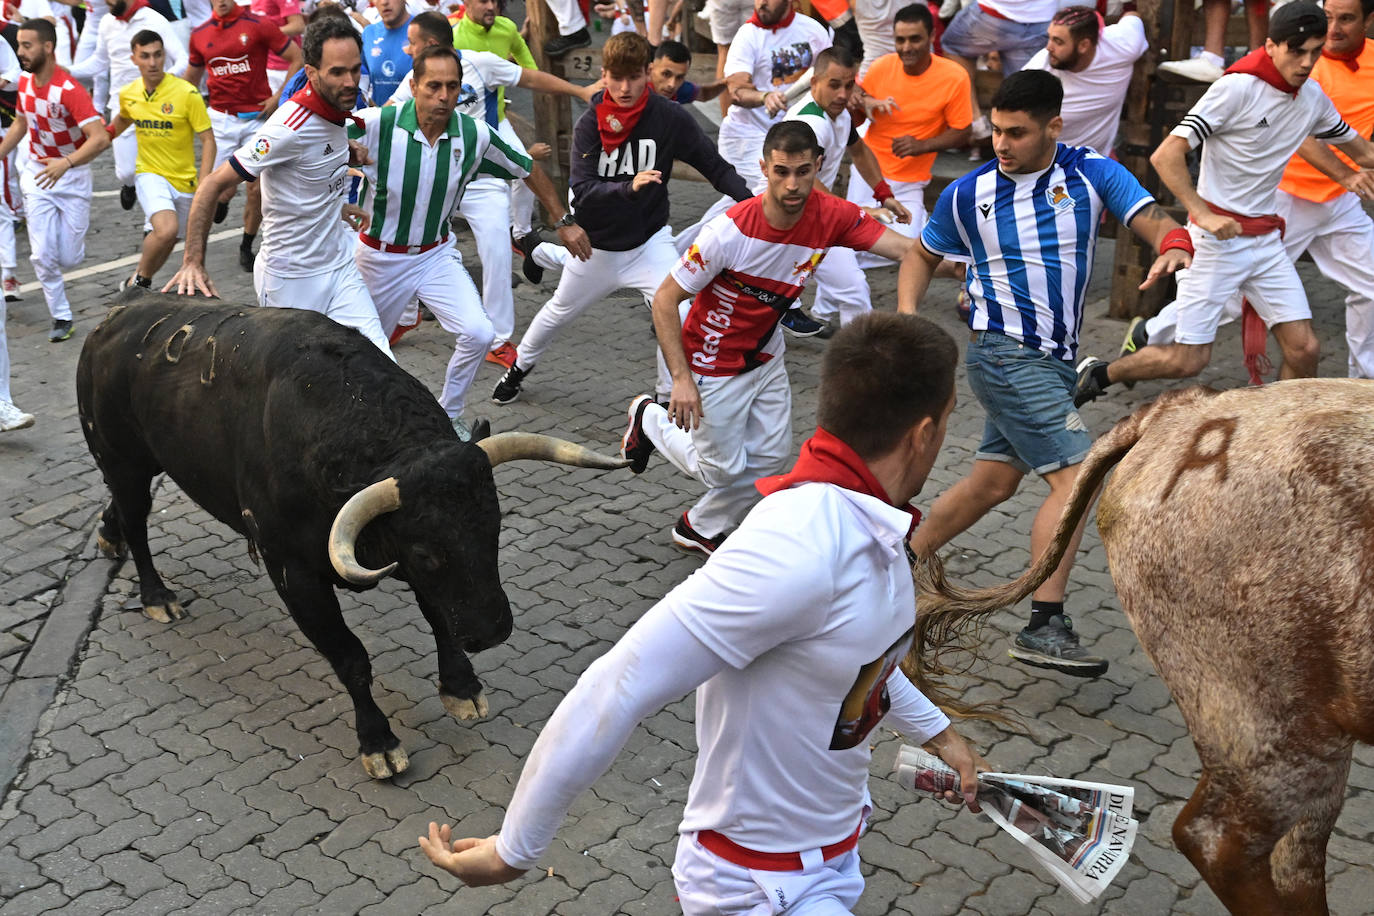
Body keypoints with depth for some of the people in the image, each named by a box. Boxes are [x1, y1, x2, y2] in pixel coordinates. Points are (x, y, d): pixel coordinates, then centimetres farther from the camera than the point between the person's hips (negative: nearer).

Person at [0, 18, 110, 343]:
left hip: (72, 176, -4)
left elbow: (100, 139, -33)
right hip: (37, 174, 4)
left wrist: (66, 163, -43)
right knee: (43, 256, -4)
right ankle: (61, 317, 12)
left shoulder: (69, 90, -23)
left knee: (69, 258, 2)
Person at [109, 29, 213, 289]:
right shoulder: (127, 94, -2)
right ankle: (139, 279, -3)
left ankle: (140, 284, 41)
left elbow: (208, 140, -12)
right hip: (150, 175, 0)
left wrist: (202, 185, -21)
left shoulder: (187, 93, -13)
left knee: (167, 241, 14)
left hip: (184, 180, 0)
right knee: (167, 230, -27)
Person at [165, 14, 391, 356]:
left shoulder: (336, 109, 1)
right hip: (291, 280, -7)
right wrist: (193, 263, -23)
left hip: (340, 269, 7)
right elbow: (213, 185, -20)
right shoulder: (290, 127, -23)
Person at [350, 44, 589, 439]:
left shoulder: (474, 134, -13)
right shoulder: (376, 124, -23)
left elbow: (528, 170, 2)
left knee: (478, 333, -16)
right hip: (381, 255, -2)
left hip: (437, 254, 2)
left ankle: (448, 414, 9)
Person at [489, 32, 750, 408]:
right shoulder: (590, 124, -15)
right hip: (596, 244, 2)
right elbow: (581, 190, -25)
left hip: (649, 242, -1)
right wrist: (629, 187, -43)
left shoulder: (670, 118, -16)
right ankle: (519, 368, 50)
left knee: (677, 316, -23)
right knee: (560, 311, 22)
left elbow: (715, 167, -13)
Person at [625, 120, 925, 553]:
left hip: (766, 353, 5)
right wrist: (681, 379, -29)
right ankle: (650, 419, 32)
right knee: (724, 468, 5)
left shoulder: (833, 216, -18)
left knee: (772, 454, 12)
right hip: (714, 365, -5)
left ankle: (700, 529, 35)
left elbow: (907, 249, -23)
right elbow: (665, 299, -24)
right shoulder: (732, 229, -31)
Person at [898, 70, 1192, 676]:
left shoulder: (1093, 174, 0)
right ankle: (1044, 627, -11)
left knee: (994, 482, 13)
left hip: (1055, 360, 5)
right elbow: (924, 254, 13)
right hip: (1005, 354, -5)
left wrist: (1173, 245, -35)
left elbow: (1152, 221, -12)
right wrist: (906, 314, -4)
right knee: (1076, 478, -15)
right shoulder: (967, 195, -2)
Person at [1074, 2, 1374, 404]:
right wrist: (1204, 215, -25)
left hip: (1267, 239, 6)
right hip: (1218, 236, -6)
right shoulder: (1238, 87, -14)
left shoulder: (1313, 97, 7)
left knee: (1304, 349, -1)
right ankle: (1097, 374, 16)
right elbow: (1166, 156, -19)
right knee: (1188, 360, -6)